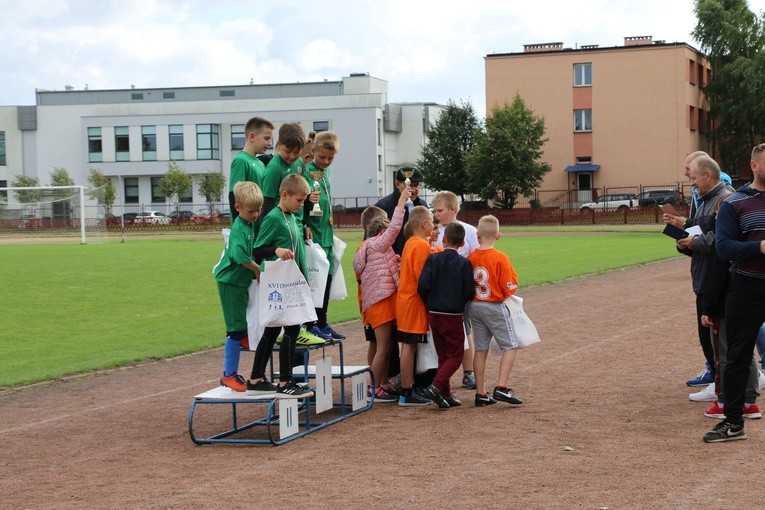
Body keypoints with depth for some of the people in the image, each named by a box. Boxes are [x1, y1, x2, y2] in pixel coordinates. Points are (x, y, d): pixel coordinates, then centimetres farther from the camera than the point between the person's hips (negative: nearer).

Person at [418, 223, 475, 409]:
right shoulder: (463, 263, -9)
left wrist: (430, 304, 8)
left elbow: (423, 285, -9)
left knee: (443, 355, 15)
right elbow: (469, 292, -10)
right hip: (453, 315, -4)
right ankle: (436, 386, -15)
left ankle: (445, 394, 14)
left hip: (434, 314, 4)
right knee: (456, 355, 4)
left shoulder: (432, 259, -2)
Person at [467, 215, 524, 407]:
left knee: (480, 349, 10)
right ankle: (501, 388, -10)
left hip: (474, 306, 5)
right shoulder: (500, 258, -14)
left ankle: (481, 393, 13)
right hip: (495, 307, -5)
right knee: (510, 346, 3)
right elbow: (510, 287, -12)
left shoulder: (470, 258, -1)